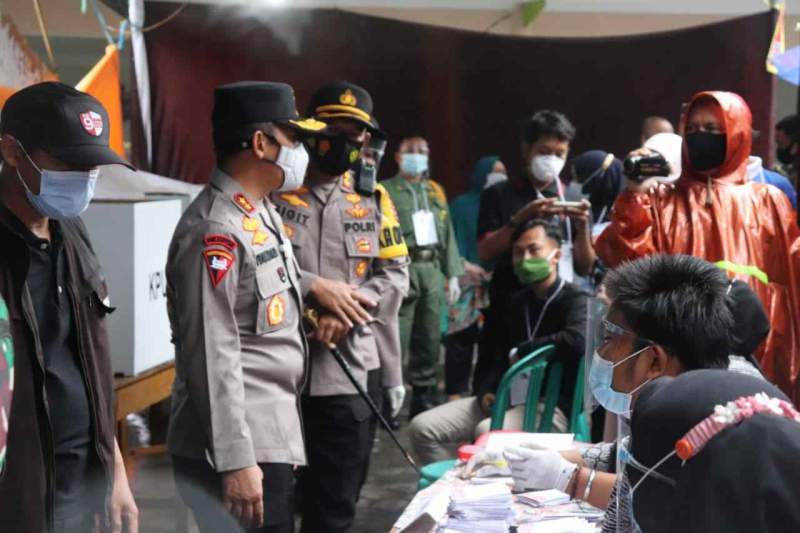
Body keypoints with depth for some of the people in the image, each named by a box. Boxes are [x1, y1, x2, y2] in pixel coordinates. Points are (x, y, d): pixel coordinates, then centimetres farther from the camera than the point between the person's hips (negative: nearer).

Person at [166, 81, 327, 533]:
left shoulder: (265, 213, 12)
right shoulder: (215, 231, -19)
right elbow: (212, 357, -22)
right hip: (241, 449, -10)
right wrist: (235, 461, -23)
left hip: (275, 436, 10)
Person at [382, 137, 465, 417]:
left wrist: (453, 275, 13)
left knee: (429, 341, 8)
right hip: (402, 270, -5)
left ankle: (423, 403, 17)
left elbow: (448, 234, 19)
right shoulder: (386, 191, 3)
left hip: (433, 270, 6)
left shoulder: (436, 191, 20)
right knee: (396, 341, -10)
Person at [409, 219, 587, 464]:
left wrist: (520, 352, -13)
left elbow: (577, 340, -27)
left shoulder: (574, 300, -6)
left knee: (487, 432, -36)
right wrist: (485, 391, -4)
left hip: (553, 405, -8)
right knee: (422, 428, -6)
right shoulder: (516, 303, 19)